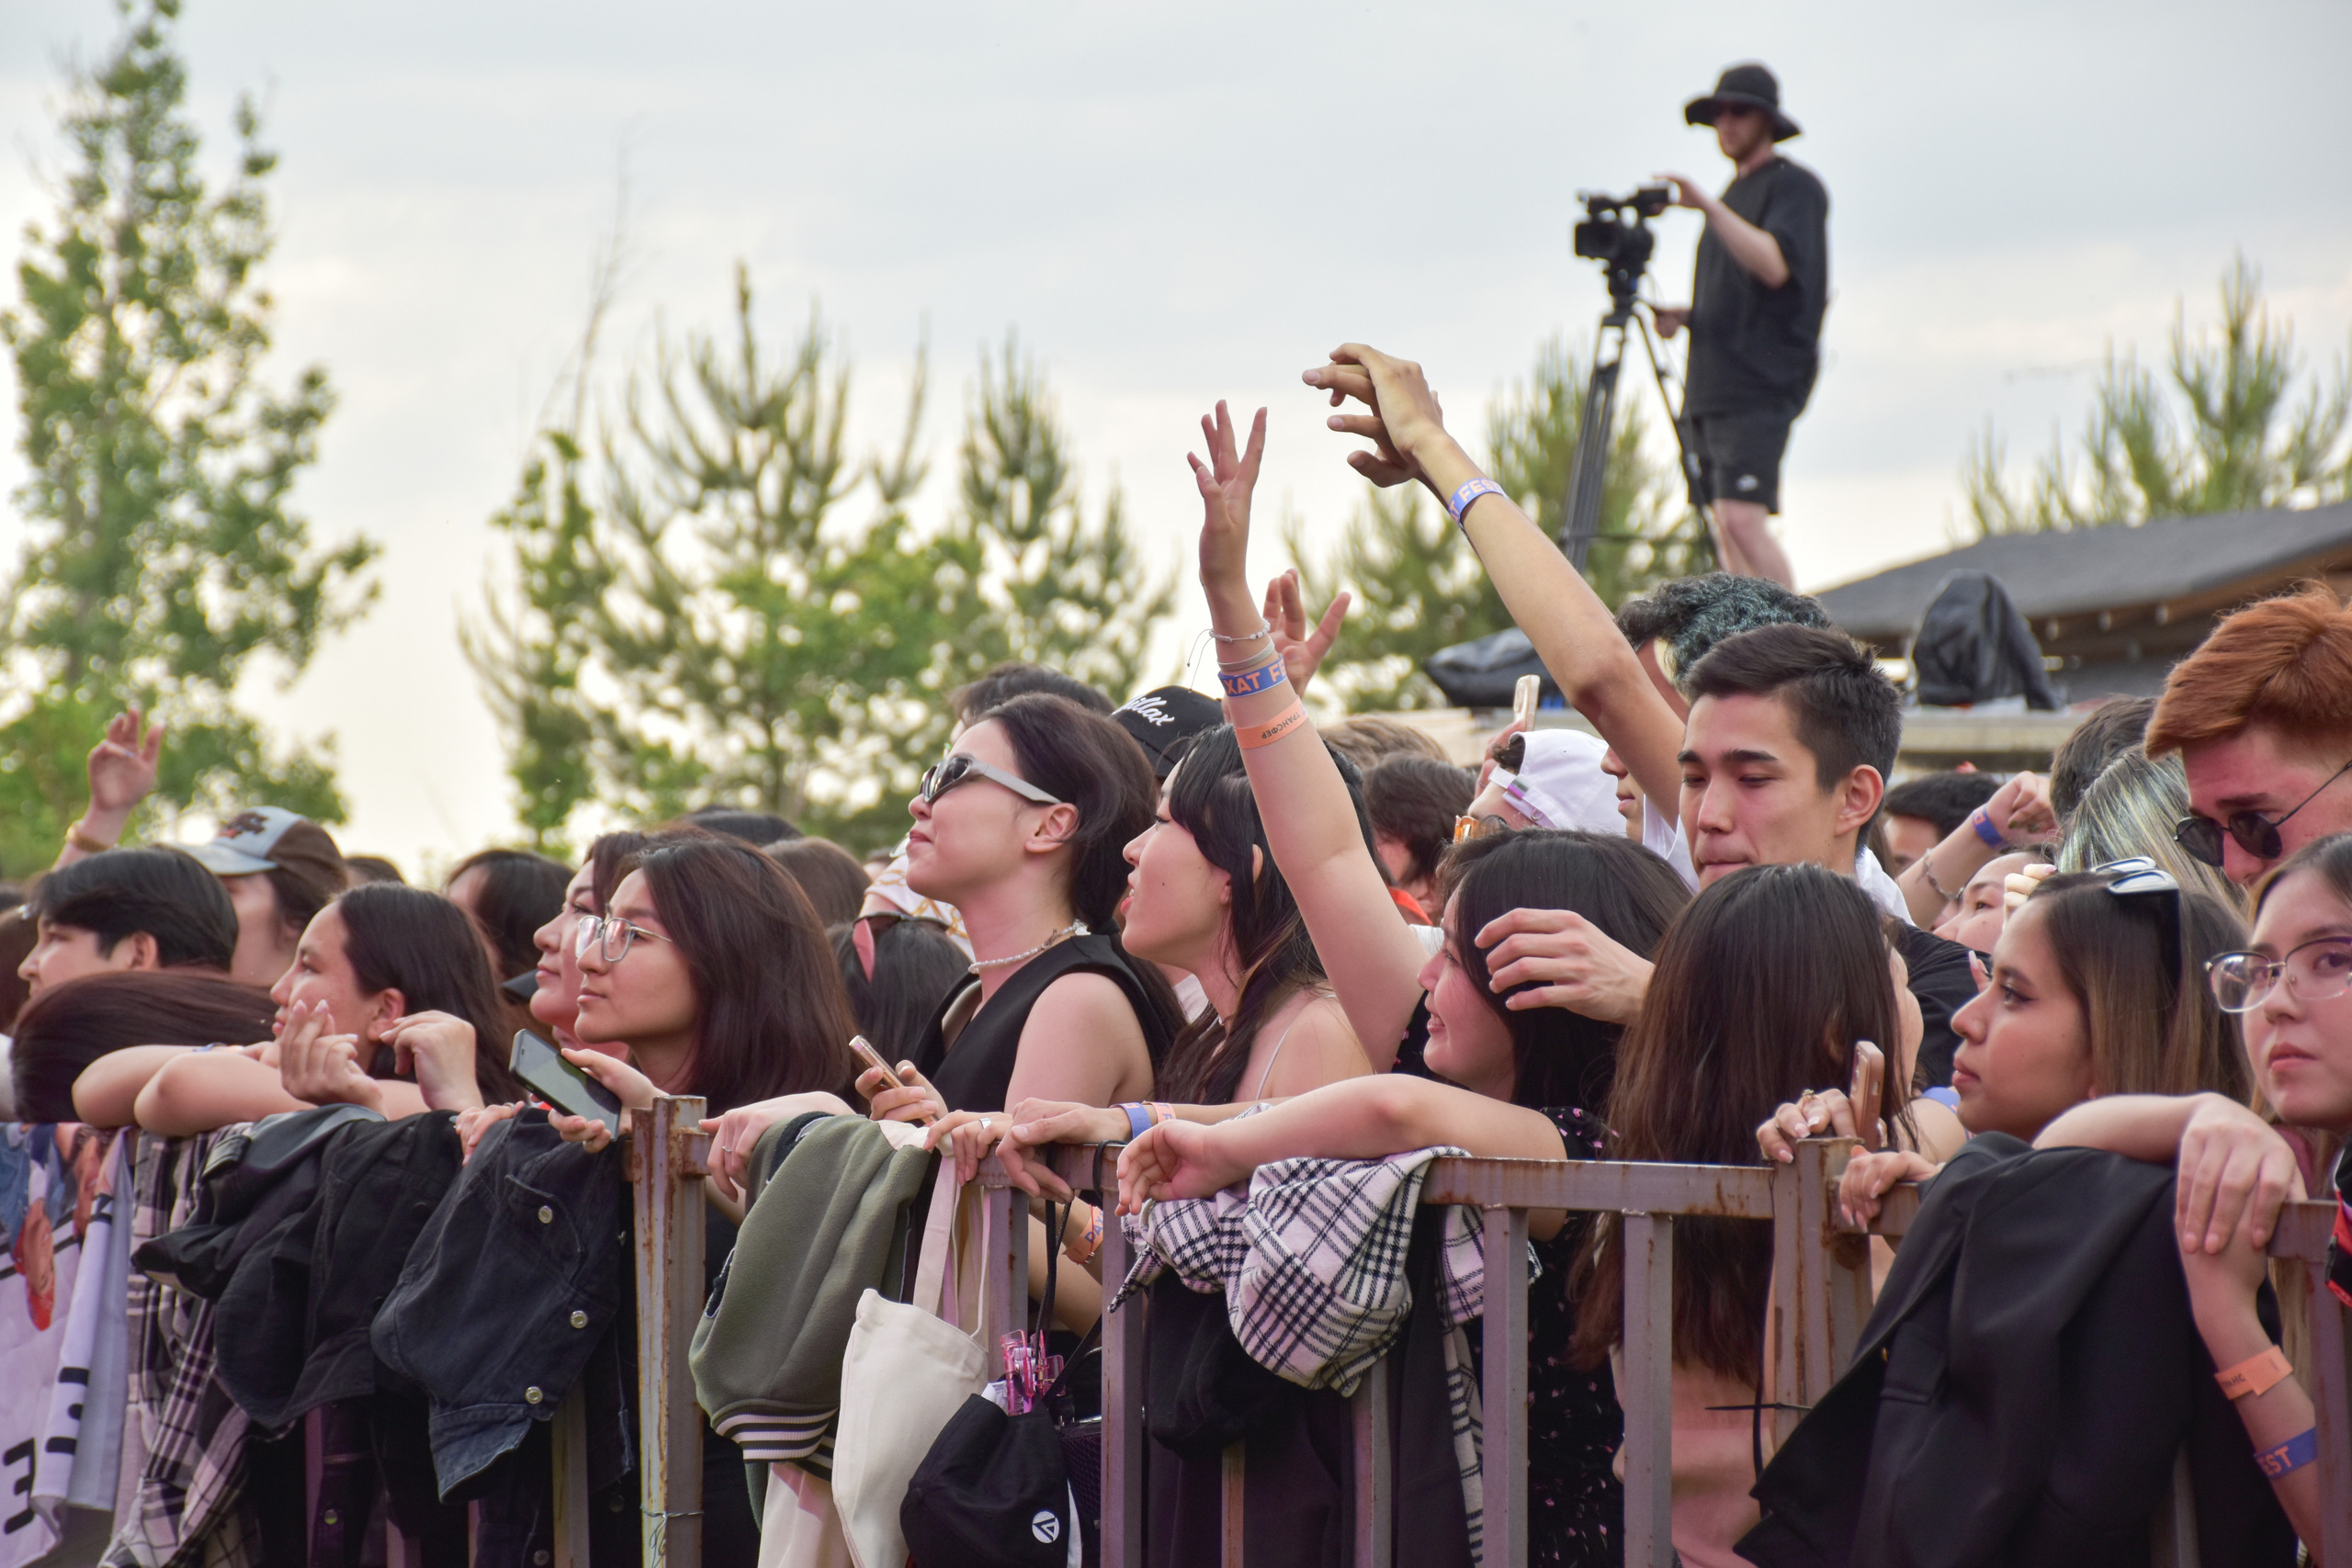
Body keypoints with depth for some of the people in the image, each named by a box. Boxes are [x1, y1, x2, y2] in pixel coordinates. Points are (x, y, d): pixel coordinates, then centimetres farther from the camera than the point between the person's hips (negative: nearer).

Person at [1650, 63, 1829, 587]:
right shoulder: (1735, 195, 23)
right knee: (1727, 534, 3)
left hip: (1760, 385, -9)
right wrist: (1685, 316, 10)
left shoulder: (1795, 187, -3)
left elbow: (1774, 265, -20)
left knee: (1742, 519, -21)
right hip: (1710, 386, 9)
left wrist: (1710, 208, -26)